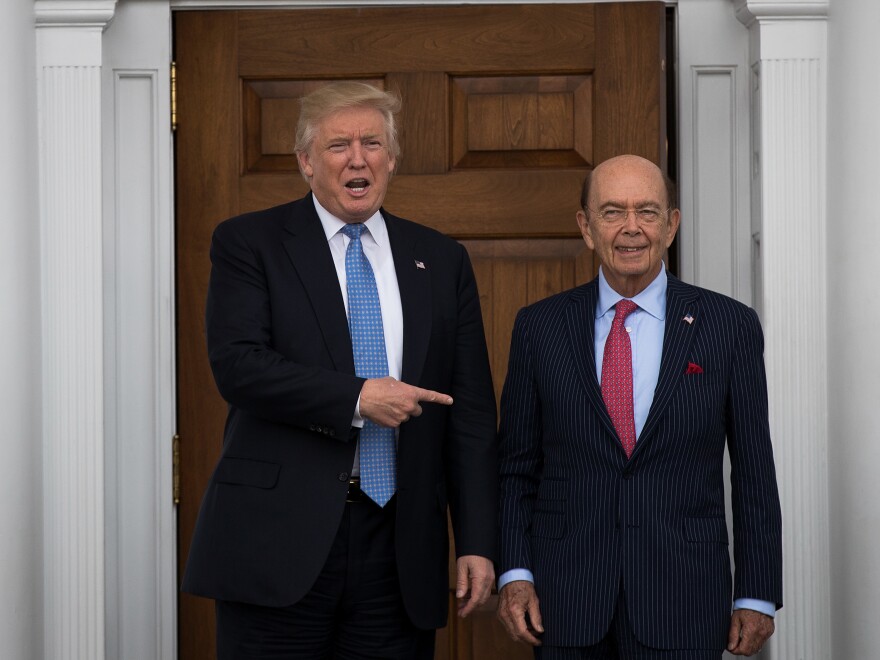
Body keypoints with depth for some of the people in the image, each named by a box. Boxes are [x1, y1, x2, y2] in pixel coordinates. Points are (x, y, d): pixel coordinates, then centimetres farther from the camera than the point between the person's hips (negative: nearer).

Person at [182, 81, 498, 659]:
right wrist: (357, 397, -16)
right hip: (278, 543, -3)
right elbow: (238, 366, -11)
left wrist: (478, 544, 3)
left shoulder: (441, 260, 12)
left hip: (399, 550, 3)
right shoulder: (249, 243, 3)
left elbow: (470, 414, 9)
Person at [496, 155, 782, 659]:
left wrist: (757, 596, 1)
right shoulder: (540, 326, 4)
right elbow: (516, 466, 7)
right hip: (565, 597, 1)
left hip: (681, 600, -1)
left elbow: (754, 472, 2)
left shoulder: (730, 325, 1)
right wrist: (514, 574, -2)